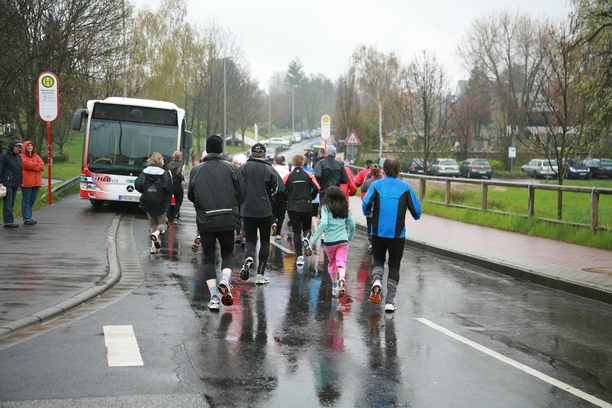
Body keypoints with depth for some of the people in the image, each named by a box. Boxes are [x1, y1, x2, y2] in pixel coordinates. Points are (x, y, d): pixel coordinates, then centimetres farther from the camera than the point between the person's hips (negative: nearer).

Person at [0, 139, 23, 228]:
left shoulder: (18, 156, 15)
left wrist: (20, 181, 18)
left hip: (15, 184, 8)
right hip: (7, 183, -8)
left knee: (11, 203, 10)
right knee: (8, 203, -8)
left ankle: (9, 220, 15)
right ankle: (8, 222, -8)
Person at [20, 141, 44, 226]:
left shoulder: (36, 157, 16)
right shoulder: (22, 157, -1)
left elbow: (42, 167, 2)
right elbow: (27, 164, -18)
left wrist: (32, 167, -10)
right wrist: (36, 165, -3)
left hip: (36, 182, 6)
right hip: (26, 182, -6)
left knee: (32, 200, 10)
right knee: (26, 200, -5)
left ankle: (28, 217, 18)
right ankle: (27, 219, -6)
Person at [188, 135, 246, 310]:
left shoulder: (196, 170, 1)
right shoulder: (231, 168, 0)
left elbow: (190, 196, 8)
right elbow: (243, 193, 0)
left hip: (205, 220, 0)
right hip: (228, 219, 0)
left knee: (208, 258, 10)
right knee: (227, 253, 17)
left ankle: (213, 296, -2)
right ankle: (225, 280, -11)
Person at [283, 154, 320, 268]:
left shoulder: (288, 176, -1)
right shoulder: (309, 175, -1)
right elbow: (316, 188, -8)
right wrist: (311, 198, 10)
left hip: (292, 206, 0)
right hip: (306, 206, 0)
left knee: (296, 232, 6)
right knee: (307, 228, 18)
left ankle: (299, 257, -1)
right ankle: (306, 238, -17)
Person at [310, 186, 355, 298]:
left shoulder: (326, 208, -3)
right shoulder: (345, 209, 9)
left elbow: (324, 223, -15)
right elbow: (352, 224, 12)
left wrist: (314, 237, -10)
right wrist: (350, 236, 29)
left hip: (330, 241, -1)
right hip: (343, 240, 1)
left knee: (331, 263, 17)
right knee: (341, 262, -8)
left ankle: (334, 285, 24)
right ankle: (341, 279, -36)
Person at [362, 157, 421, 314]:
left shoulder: (376, 185, -1)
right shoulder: (406, 187, -1)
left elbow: (366, 204, -12)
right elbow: (416, 210, -4)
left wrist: (369, 213, 9)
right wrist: (416, 216, 19)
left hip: (378, 231, 1)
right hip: (398, 233, 0)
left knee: (378, 259, 21)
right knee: (394, 266, 10)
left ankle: (376, 280, -10)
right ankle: (389, 301, 6)